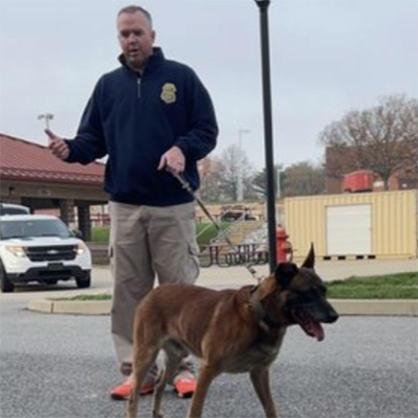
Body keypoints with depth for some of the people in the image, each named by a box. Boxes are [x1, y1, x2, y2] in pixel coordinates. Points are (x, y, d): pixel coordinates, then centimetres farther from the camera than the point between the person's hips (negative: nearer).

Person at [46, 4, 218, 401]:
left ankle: (182, 368, 10)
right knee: (128, 290, 3)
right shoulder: (108, 85, 13)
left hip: (174, 204, -3)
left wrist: (183, 148, -18)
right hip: (124, 205, 3)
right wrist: (70, 149, -11)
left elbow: (207, 129, 3)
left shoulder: (181, 77, 4)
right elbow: (93, 139, 11)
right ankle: (136, 370, 11)